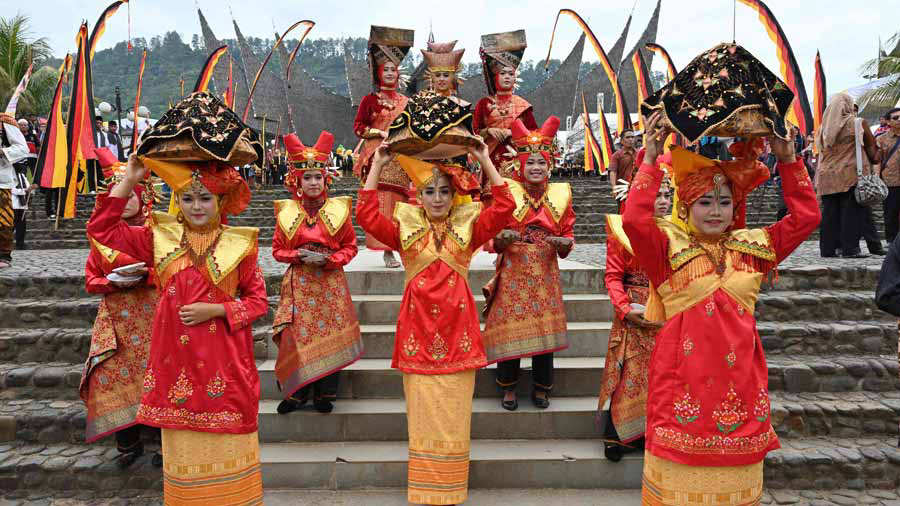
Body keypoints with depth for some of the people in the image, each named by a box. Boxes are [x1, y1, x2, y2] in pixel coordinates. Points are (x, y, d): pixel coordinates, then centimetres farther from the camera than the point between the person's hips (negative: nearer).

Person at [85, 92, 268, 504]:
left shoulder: (238, 244, -4)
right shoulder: (161, 237, 3)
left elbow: (257, 300, -1)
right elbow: (102, 228, 2)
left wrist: (216, 309, -15)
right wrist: (129, 180, -4)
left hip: (223, 359, -2)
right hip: (176, 355, 2)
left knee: (224, 442, 7)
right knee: (183, 446, 12)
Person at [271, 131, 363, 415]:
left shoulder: (338, 210, 1)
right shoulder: (287, 212, 3)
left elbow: (350, 246, 4)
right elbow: (278, 250, 7)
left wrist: (328, 259, -13)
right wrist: (299, 256, -12)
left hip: (329, 281, 0)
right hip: (299, 282, 1)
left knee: (329, 336, 2)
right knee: (297, 336, 0)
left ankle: (325, 394, 16)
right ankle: (297, 392, 17)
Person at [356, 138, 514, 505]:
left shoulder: (469, 226, 6)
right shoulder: (406, 227, 6)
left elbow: (504, 206, -5)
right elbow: (366, 215, -5)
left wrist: (485, 161, -5)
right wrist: (377, 167, -4)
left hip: (456, 331, 0)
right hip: (418, 329, 0)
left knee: (453, 415, 5)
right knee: (422, 416, 5)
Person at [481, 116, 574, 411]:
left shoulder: (560, 193, 8)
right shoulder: (507, 191, 1)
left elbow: (568, 233, 10)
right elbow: (493, 237, 1)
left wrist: (563, 243, -13)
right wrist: (502, 238, -21)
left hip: (545, 273, 2)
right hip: (513, 272, -2)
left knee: (544, 328, 4)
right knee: (510, 329, -2)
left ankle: (541, 389, 21)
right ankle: (508, 388, 16)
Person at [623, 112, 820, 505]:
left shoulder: (752, 247, 9)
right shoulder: (670, 248, -3)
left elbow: (806, 217, 11)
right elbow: (633, 221, -20)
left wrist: (788, 161, 4)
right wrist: (651, 160, -17)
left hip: (740, 376, 4)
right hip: (684, 375, -3)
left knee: (735, 473, 13)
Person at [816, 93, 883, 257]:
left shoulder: (824, 126, 8)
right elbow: (871, 146, 5)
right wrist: (875, 159, 22)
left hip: (827, 175, 4)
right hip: (852, 173, -4)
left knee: (830, 212, 6)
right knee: (852, 211, -1)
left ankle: (827, 248, 7)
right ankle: (850, 248, -4)